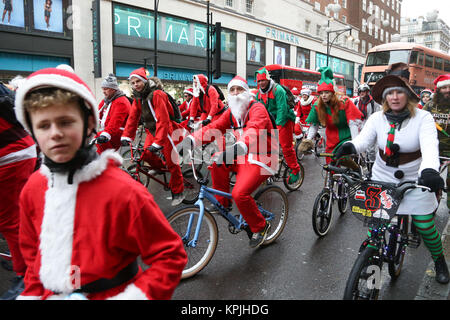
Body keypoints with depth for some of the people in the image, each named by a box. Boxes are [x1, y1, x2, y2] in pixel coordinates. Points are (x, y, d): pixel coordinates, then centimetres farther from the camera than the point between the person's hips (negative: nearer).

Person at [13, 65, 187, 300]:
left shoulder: (123, 192, -26)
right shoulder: (32, 189, -6)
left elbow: (170, 256, -20)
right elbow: (32, 253, 10)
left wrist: (132, 296, -25)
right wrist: (33, 293, 6)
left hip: (110, 294, -5)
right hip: (50, 294, 6)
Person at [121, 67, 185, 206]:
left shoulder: (156, 94, -22)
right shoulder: (138, 97, 4)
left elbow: (163, 120, -29)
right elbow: (133, 118, 6)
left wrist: (158, 142, -33)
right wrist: (126, 137, -4)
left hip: (166, 130, -7)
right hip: (152, 131, 7)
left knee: (172, 162, -4)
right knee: (146, 154, -3)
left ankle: (178, 192, 11)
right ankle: (160, 167, 29)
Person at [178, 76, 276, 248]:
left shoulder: (257, 108, -15)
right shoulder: (230, 113, 8)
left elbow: (254, 130, -35)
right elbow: (213, 128, -4)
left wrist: (238, 147, -55)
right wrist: (190, 140, -20)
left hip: (262, 160, -7)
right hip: (244, 156, 7)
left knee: (239, 193, -24)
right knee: (217, 160, -13)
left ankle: (260, 227, 3)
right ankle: (222, 202, 3)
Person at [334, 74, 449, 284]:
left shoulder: (423, 118, -13)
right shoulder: (377, 118, -6)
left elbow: (430, 146, -28)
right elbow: (363, 139, -19)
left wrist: (430, 171, -48)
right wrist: (349, 146, -43)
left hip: (415, 181, -1)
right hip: (382, 180, 2)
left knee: (425, 227, 4)